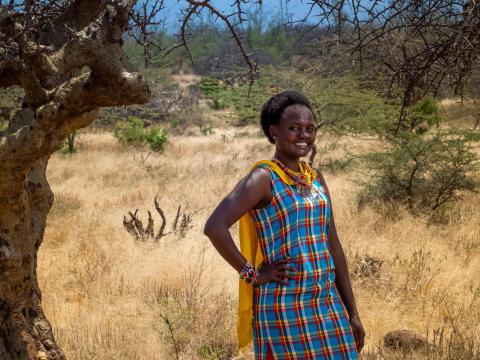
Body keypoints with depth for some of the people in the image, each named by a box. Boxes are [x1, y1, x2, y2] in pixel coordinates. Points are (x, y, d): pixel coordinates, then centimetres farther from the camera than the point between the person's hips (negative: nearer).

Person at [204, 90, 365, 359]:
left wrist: (352, 313, 13)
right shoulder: (264, 178, -9)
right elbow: (215, 227, -21)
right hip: (285, 310, -7)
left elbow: (333, 246, 14)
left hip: (328, 306, 7)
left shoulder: (316, 178, 12)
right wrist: (252, 274, -14)